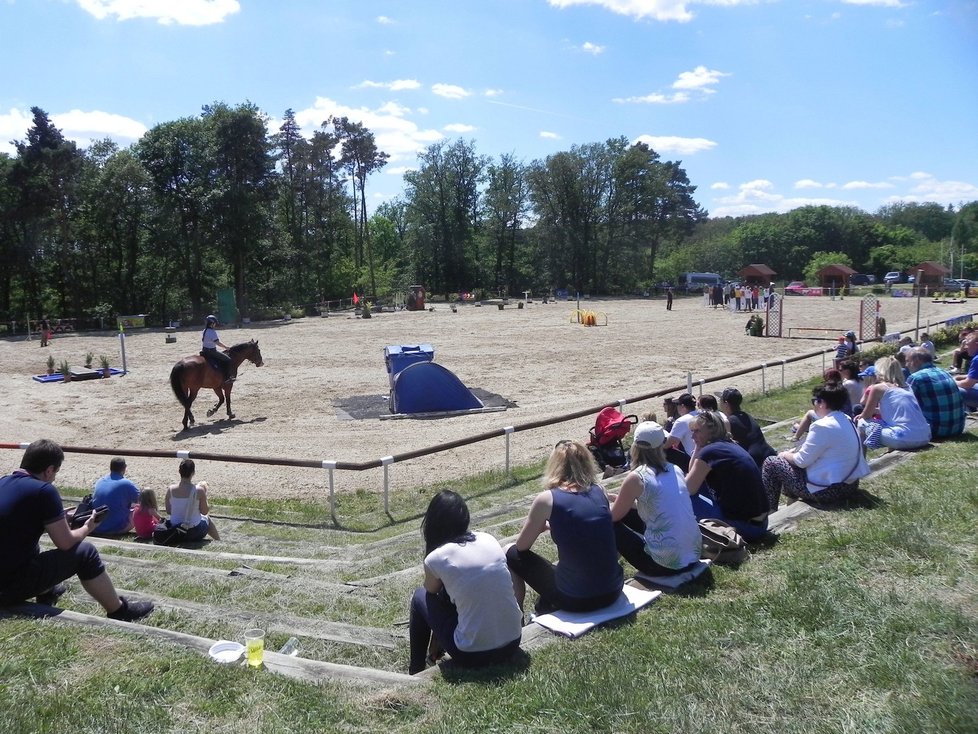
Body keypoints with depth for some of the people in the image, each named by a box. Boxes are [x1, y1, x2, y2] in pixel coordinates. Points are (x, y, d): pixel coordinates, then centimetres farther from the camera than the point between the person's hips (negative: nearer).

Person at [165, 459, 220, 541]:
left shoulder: (171, 489, -12)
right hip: (194, 533, -3)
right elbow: (204, 512, -9)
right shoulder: (199, 490, -21)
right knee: (207, 518, 30)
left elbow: (168, 511, 0)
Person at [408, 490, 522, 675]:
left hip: (472, 655, -5)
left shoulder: (435, 559, -9)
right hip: (513, 644, 5)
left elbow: (431, 592, 12)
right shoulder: (489, 540, 3)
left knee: (421, 597, 17)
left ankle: (416, 670, 31)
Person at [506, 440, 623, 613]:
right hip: (612, 592, 5)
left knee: (511, 553, 14)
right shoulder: (599, 492, 2)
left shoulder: (547, 499, -10)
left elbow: (521, 545, 3)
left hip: (575, 599, -5)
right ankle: (551, 601, 30)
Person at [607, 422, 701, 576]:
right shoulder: (674, 469, 6)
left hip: (667, 564, -7)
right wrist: (622, 499, 31)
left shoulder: (636, 477, -12)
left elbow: (614, 516, 2)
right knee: (629, 513, 23)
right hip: (694, 554, 7)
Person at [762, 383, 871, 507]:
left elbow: (801, 461, -16)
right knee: (793, 456, 27)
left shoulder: (823, 426, -22)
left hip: (828, 490, -9)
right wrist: (797, 450, 12)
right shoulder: (847, 420, 6)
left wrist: (785, 454, 2)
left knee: (771, 463, 3)